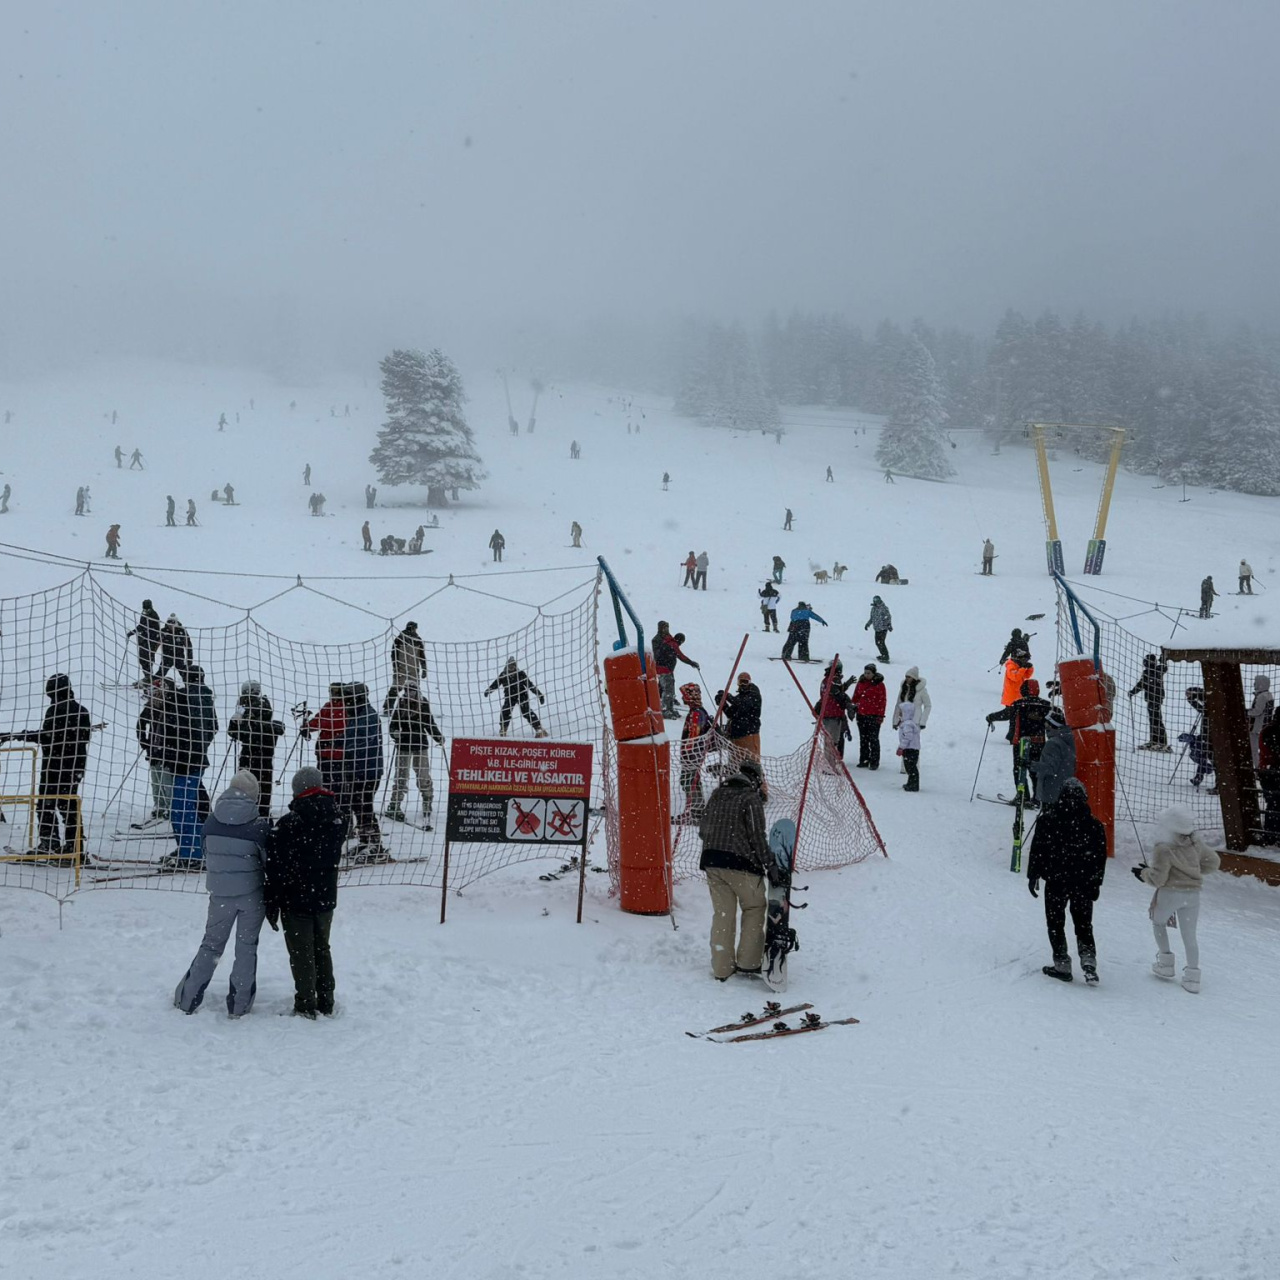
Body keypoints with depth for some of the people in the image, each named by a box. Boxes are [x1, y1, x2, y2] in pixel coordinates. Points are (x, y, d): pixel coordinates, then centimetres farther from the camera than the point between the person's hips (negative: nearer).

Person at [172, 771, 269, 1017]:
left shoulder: (211, 822, -4)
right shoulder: (259, 826, -16)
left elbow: (206, 856, 7)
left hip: (220, 894, 3)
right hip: (252, 895, -3)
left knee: (211, 943, 18)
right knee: (246, 946, 11)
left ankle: (187, 999, 20)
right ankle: (239, 1004, 14)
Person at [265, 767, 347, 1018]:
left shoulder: (289, 823, -20)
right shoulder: (338, 820, -2)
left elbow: (277, 867, -16)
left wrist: (271, 901, -7)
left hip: (297, 901, -5)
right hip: (326, 899, 5)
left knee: (301, 954, 5)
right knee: (322, 949, 18)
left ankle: (306, 1007, 11)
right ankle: (326, 1004, 25)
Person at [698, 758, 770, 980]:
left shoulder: (717, 794, 13)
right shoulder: (751, 798, -7)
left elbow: (702, 829, 17)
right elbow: (757, 836, -10)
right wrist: (768, 862, -2)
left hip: (712, 862, 6)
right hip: (741, 864, -6)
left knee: (722, 914, 11)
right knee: (754, 909, 12)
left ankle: (721, 969, 13)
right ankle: (747, 962, 11)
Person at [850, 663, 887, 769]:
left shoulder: (879, 685, -4)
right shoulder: (861, 683, 9)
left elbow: (883, 701, -5)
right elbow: (856, 697, 16)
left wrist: (880, 715, -9)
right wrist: (852, 708, 11)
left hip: (873, 716, -5)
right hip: (861, 715, 5)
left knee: (873, 739, -2)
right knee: (863, 739, 10)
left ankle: (874, 762, 2)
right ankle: (864, 760, 17)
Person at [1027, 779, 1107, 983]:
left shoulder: (1048, 820, -11)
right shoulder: (1095, 825, -3)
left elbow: (1037, 850, -7)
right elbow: (1100, 857, 4)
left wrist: (1033, 875, 3)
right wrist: (1096, 883, 15)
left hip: (1056, 882, -2)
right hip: (1084, 883, 2)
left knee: (1055, 924, 11)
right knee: (1084, 925, 14)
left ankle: (1062, 965, 11)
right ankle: (1089, 962, 0)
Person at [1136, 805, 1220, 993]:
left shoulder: (1163, 849, -18)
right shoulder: (1196, 843, -1)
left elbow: (1158, 879, -16)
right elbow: (1212, 862, 13)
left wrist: (1144, 873, 3)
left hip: (1170, 893, -4)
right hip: (1193, 894, 4)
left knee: (1158, 923, 24)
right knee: (1189, 936, 11)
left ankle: (1166, 963, 21)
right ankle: (1192, 976, 9)